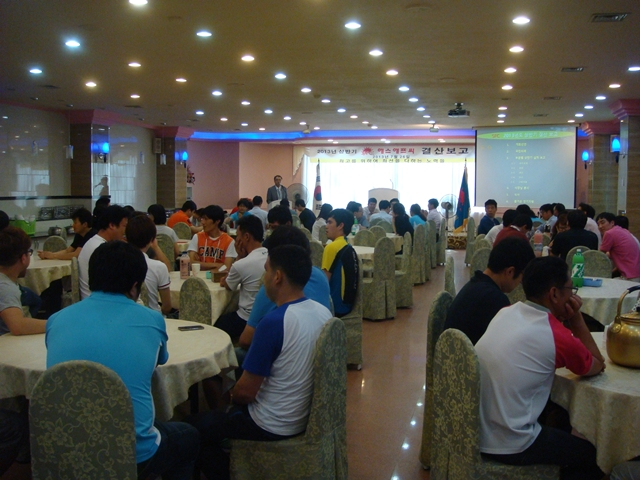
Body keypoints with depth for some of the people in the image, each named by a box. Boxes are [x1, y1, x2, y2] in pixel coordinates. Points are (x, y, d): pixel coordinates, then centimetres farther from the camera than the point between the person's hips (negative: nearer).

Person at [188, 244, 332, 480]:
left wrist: (232, 396, 2)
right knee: (235, 408, 30)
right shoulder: (324, 312, -6)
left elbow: (246, 391, -21)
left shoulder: (274, 322, -29)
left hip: (273, 425, -7)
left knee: (193, 427, 12)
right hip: (309, 414, 8)